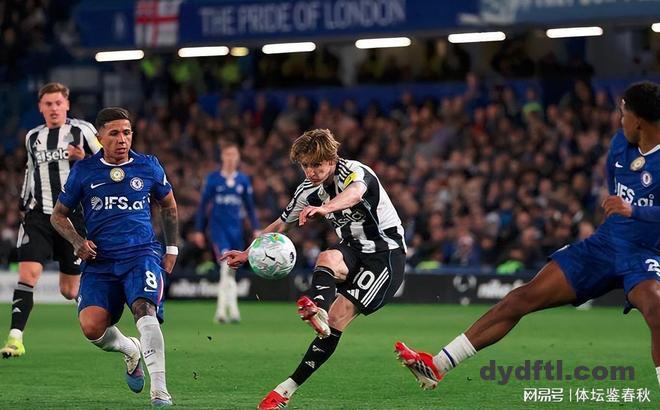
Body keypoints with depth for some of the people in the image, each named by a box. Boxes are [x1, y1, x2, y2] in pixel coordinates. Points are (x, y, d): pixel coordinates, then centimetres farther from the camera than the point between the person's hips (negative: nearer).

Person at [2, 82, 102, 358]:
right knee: (27, 274, -17)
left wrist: (84, 160, -15)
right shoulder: (32, 138, 13)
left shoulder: (82, 131, 1)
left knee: (70, 291, 4)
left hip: (74, 215, -2)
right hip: (39, 216, 2)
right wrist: (23, 205, 27)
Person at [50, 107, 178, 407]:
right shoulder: (84, 171, 5)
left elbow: (169, 206, 23)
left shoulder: (148, 167, 7)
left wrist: (172, 249, 17)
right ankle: (129, 350, 15)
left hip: (142, 254, -1)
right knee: (91, 326, -19)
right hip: (100, 261, 1)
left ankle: (159, 389, -25)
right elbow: (58, 215, 15)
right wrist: (77, 241, -4)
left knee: (145, 310, -29)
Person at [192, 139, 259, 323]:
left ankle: (221, 310, 19)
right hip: (218, 227, -4)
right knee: (227, 263, -21)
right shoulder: (213, 179, 1)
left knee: (230, 271, 7)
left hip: (236, 229, 4)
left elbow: (250, 206, 14)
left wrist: (255, 229, 7)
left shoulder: (243, 180, 8)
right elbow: (203, 205, 5)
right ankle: (232, 308, -25)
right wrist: (199, 230, 3)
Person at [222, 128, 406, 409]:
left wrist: (323, 209, -66)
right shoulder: (309, 191, 3)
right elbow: (280, 225, 15)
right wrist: (248, 253, 6)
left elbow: (355, 193, -45)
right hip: (353, 250, 6)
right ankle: (317, 309, -58)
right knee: (326, 259, -31)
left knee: (337, 318, -18)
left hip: (386, 253, -6)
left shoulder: (355, 171, -20)